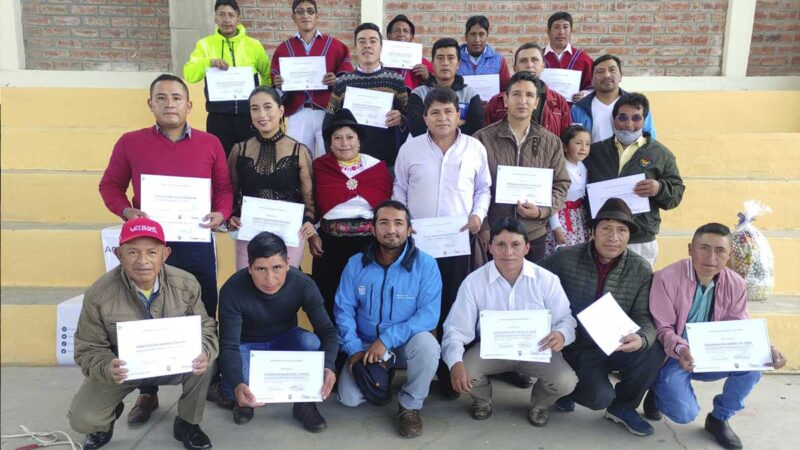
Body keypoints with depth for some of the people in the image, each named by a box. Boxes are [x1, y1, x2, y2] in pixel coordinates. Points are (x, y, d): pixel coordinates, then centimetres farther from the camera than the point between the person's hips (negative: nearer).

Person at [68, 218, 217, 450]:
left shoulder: (186, 284, -19)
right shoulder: (98, 295, -23)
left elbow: (205, 327, -9)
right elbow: (89, 349, -15)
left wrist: (203, 353, -33)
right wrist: (107, 368, -39)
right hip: (122, 369, 0)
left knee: (205, 363, -27)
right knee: (82, 420, -17)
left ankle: (187, 424, 1)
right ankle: (109, 416, 25)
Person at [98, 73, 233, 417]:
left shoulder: (210, 143, 3)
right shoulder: (130, 143, 1)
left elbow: (225, 188, 7)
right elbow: (110, 186, 6)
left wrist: (221, 214, -12)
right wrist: (126, 211, -12)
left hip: (197, 242, 1)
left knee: (203, 313, 11)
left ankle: (210, 381, 29)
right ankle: (147, 392, 24)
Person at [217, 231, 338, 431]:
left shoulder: (303, 284, -25)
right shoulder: (232, 290, -29)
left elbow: (327, 331, -25)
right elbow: (228, 345, -29)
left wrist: (328, 366, -46)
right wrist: (237, 384, -49)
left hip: (285, 340, 1)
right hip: (248, 345, -1)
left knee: (311, 342, -32)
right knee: (234, 389, -30)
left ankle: (304, 402, -9)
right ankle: (246, 397, 8)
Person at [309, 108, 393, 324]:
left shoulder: (377, 166, 5)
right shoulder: (319, 166, 3)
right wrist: (311, 234, -3)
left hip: (369, 242, 1)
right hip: (330, 243, 0)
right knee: (329, 300, 7)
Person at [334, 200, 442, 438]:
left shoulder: (425, 264, -14)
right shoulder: (356, 264, -5)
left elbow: (429, 314, -21)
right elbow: (344, 309, -3)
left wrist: (387, 339, -28)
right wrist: (354, 349, -17)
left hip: (406, 343, -2)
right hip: (365, 345, 2)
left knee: (426, 342, -35)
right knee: (349, 398, -16)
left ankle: (410, 406, -8)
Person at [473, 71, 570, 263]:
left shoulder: (551, 143, 6)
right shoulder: (483, 139, -2)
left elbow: (561, 184, 8)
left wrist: (542, 211, -10)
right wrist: (483, 227, -9)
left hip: (534, 235, 2)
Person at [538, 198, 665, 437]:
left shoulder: (641, 270, -6)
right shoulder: (565, 259, -13)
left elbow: (644, 317, -8)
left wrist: (641, 339, -32)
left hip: (616, 347, 3)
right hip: (578, 347, -3)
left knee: (654, 351, -26)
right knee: (600, 397, -25)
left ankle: (622, 406, 3)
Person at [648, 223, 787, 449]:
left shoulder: (735, 284, -5)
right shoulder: (666, 278, -20)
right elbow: (662, 328, -18)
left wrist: (766, 349, -23)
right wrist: (681, 350, -37)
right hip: (672, 358, -5)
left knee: (753, 364, -21)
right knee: (684, 413, -22)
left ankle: (719, 418, 6)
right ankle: (658, 392, 17)